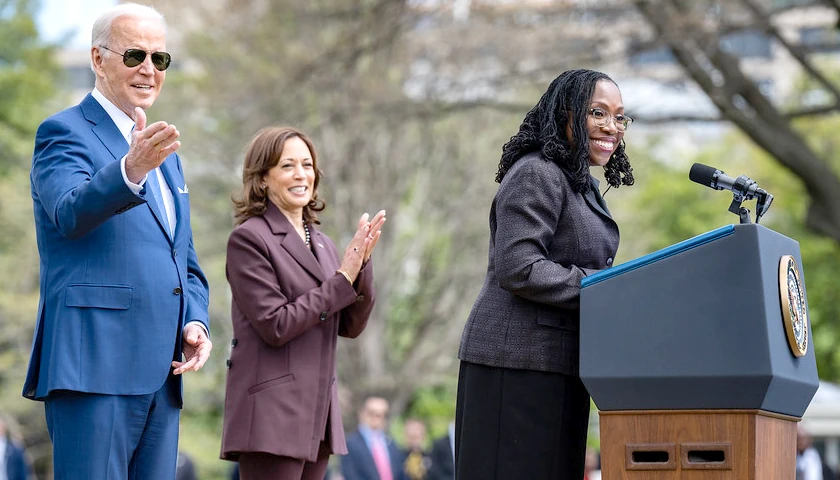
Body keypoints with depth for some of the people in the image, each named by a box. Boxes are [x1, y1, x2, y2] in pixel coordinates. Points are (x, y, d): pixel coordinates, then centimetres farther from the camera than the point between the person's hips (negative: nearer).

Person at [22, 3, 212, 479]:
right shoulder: (64, 132, -1)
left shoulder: (165, 153, 23)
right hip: (94, 366, -8)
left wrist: (196, 321, 6)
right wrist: (130, 170, -40)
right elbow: (71, 212, -21)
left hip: (162, 372, 8)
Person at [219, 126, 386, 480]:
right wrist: (341, 281, -12)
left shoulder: (320, 243, 17)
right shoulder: (249, 238, -5)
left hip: (317, 416, 7)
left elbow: (351, 326, 11)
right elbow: (275, 325, -13)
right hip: (271, 416, -7)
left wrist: (361, 264, -3)